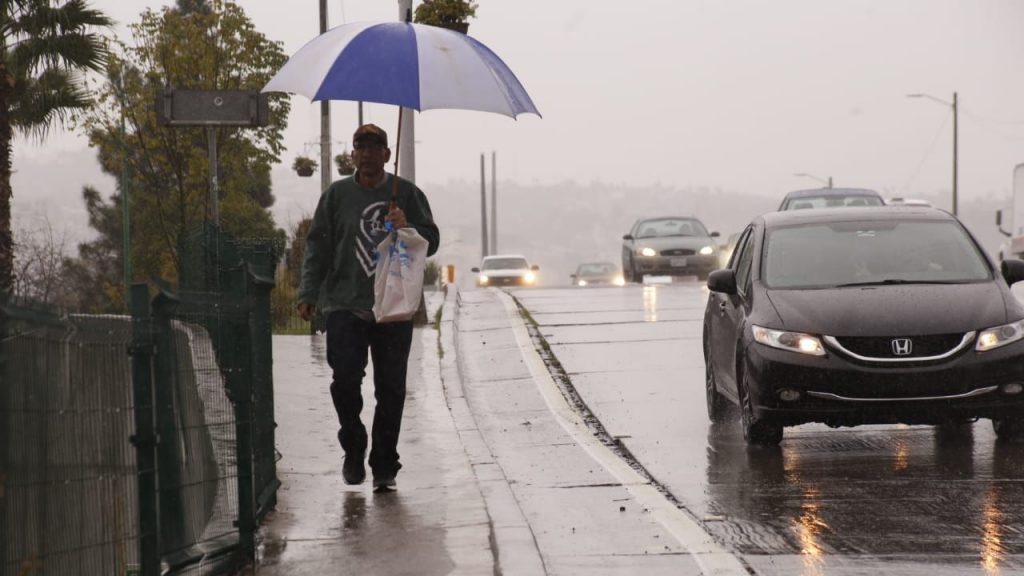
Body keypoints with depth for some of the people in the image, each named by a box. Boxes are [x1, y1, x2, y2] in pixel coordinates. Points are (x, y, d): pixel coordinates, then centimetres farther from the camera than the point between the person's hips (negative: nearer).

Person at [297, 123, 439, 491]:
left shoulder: (407, 194, 10)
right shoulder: (336, 195, 10)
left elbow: (431, 242, 10)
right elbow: (318, 247, 10)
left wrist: (407, 228, -11)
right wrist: (308, 294, 1)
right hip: (345, 306, 0)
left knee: (391, 388, 1)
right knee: (345, 379, -13)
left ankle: (384, 466, 10)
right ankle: (353, 448, 10)